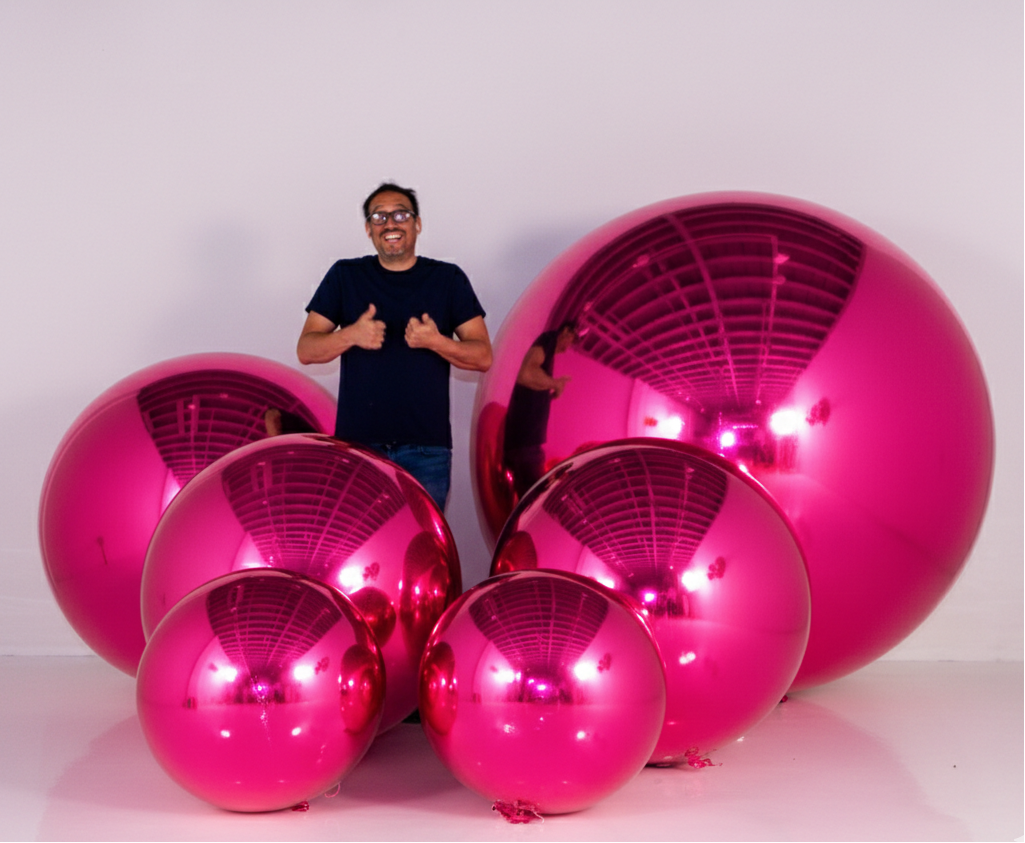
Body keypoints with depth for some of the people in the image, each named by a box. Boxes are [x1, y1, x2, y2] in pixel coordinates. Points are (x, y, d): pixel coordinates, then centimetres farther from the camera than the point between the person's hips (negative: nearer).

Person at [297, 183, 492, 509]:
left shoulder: (448, 279, 8)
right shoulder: (344, 276, 9)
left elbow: (483, 356, 5)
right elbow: (305, 350, 5)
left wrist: (435, 342, -14)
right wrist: (352, 335, -14)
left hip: (426, 448, 0)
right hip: (357, 442, 0)